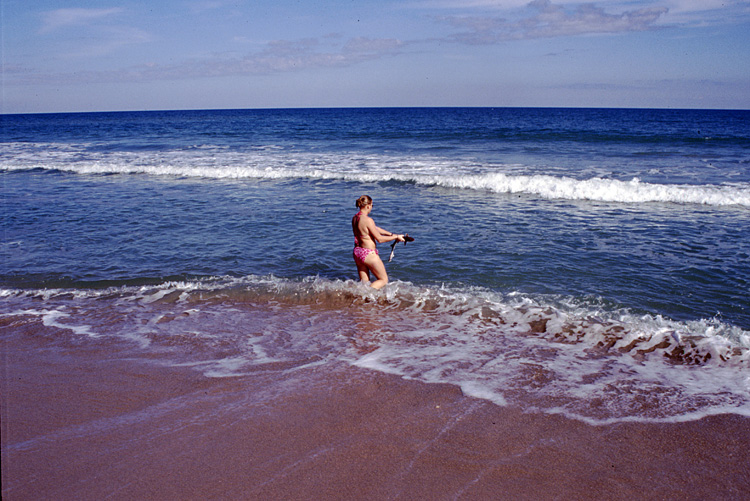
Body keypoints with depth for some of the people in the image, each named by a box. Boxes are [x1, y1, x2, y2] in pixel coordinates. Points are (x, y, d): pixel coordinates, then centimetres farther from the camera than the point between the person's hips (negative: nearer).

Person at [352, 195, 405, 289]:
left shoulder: (355, 218, 6)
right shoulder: (368, 220, -21)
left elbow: (375, 228, 15)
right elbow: (379, 239, -15)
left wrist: (391, 234, 16)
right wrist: (396, 237, -3)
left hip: (357, 252, 8)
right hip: (368, 254, -8)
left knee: (364, 282, 19)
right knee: (384, 279, 7)